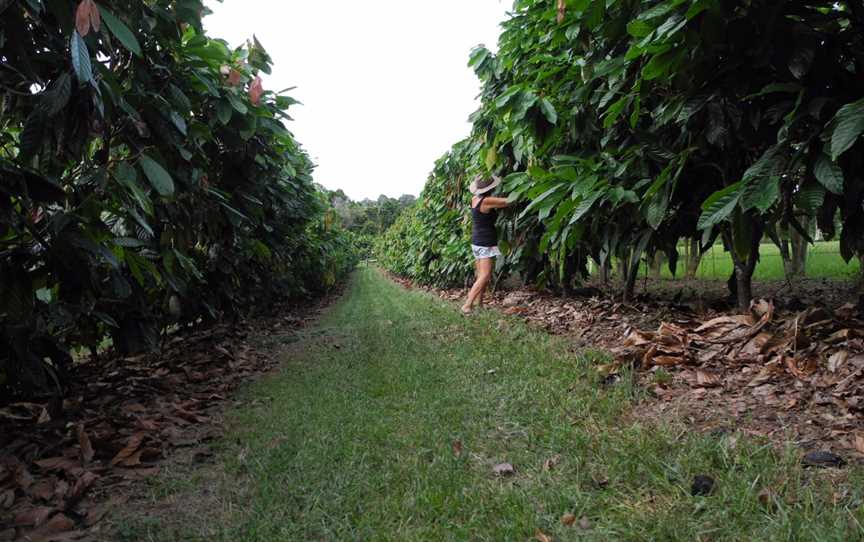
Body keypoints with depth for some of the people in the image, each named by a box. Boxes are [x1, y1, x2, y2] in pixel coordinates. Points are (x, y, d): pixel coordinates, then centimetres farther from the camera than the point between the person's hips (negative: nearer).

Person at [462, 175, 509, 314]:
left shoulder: (475, 199, 6)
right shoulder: (487, 201, -18)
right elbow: (508, 201, -13)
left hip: (477, 242, 9)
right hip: (485, 243, -9)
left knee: (482, 275, 13)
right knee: (485, 276, -11)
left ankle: (478, 303, 16)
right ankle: (467, 305, -16)